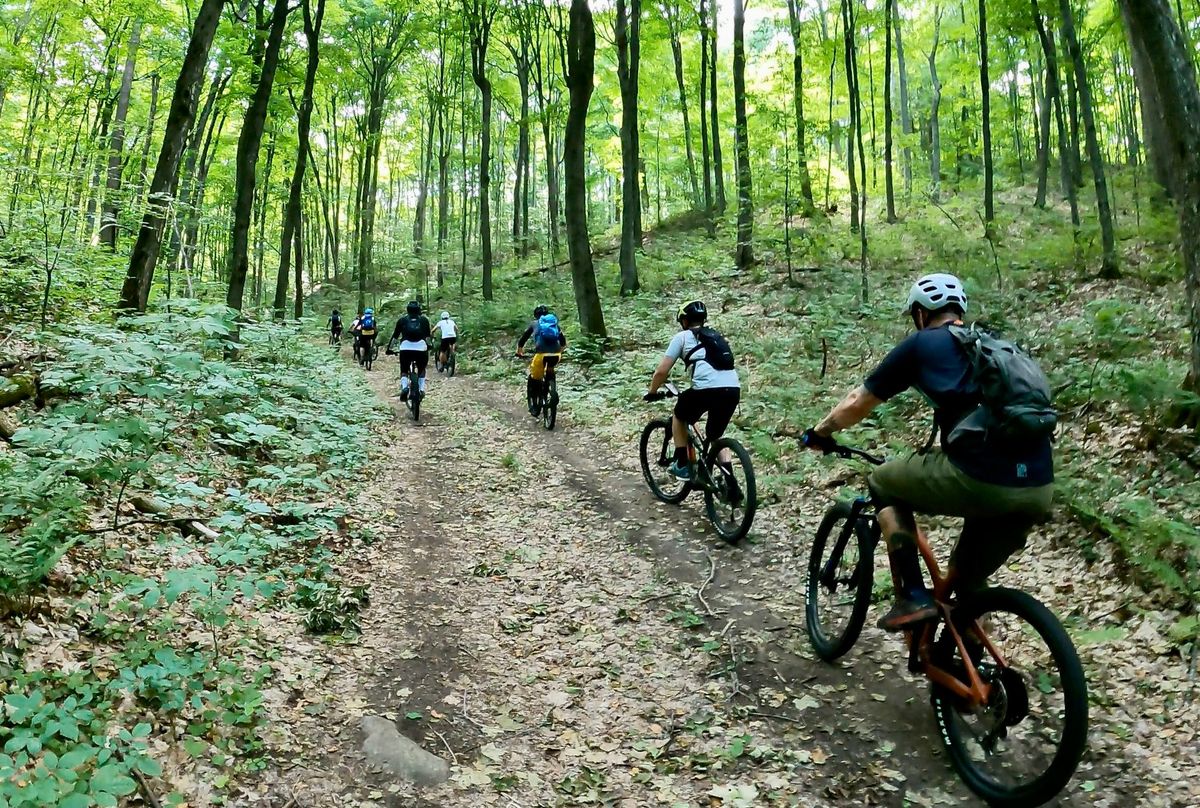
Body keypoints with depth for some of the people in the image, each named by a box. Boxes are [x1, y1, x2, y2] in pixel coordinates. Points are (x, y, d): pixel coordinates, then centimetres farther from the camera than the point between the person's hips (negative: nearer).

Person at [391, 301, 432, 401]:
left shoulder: (402, 320, 16)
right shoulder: (424, 319, 18)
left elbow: (395, 336, 16)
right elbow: (428, 336, 17)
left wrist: (390, 348, 25)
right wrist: (429, 346, 32)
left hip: (405, 348, -1)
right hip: (421, 348, 1)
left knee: (404, 370, 15)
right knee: (421, 369, 25)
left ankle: (404, 387, -11)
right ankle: (421, 389, 10)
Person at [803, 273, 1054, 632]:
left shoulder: (921, 343, 10)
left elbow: (857, 403, 17)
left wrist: (820, 432, 36)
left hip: (978, 480, -6)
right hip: (1039, 490, 7)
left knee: (883, 482, 20)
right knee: (967, 585, 28)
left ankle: (912, 598, 11)